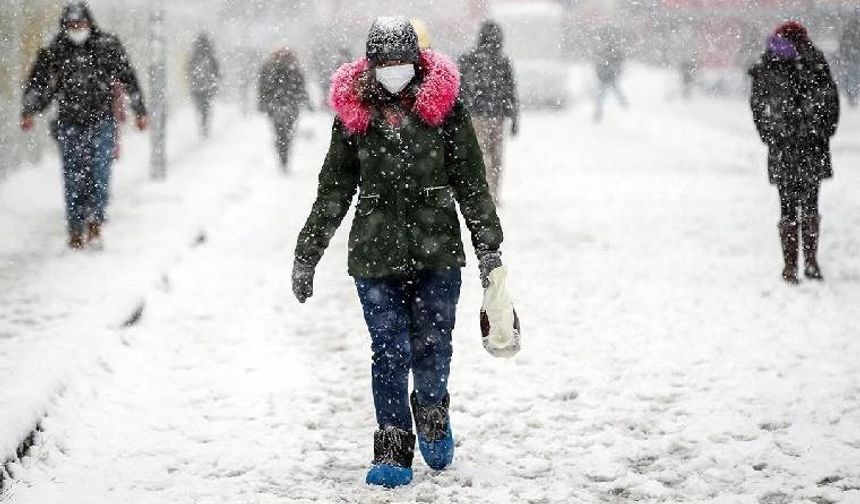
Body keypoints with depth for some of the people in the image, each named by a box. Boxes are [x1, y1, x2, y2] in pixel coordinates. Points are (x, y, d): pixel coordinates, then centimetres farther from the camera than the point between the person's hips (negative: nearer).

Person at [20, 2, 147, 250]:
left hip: (102, 120, -1)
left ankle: (95, 222, -2)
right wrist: (28, 112, -4)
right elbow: (38, 85, 9)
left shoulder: (108, 47, 3)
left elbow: (128, 79, 9)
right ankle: (76, 229, 9)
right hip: (70, 124, 1)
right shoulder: (53, 53, 5)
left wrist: (140, 111, 10)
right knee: (74, 178, 2)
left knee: (99, 174, -10)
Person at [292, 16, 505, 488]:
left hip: (438, 252, 0)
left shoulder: (444, 104, -1)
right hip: (375, 253, 0)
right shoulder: (353, 111, 2)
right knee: (390, 352, -3)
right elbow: (333, 190, 9)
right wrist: (306, 255, 9)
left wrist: (488, 248, 1)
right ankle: (393, 450, 6)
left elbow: (471, 182, 4)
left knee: (432, 348, 2)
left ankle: (431, 413, 33)